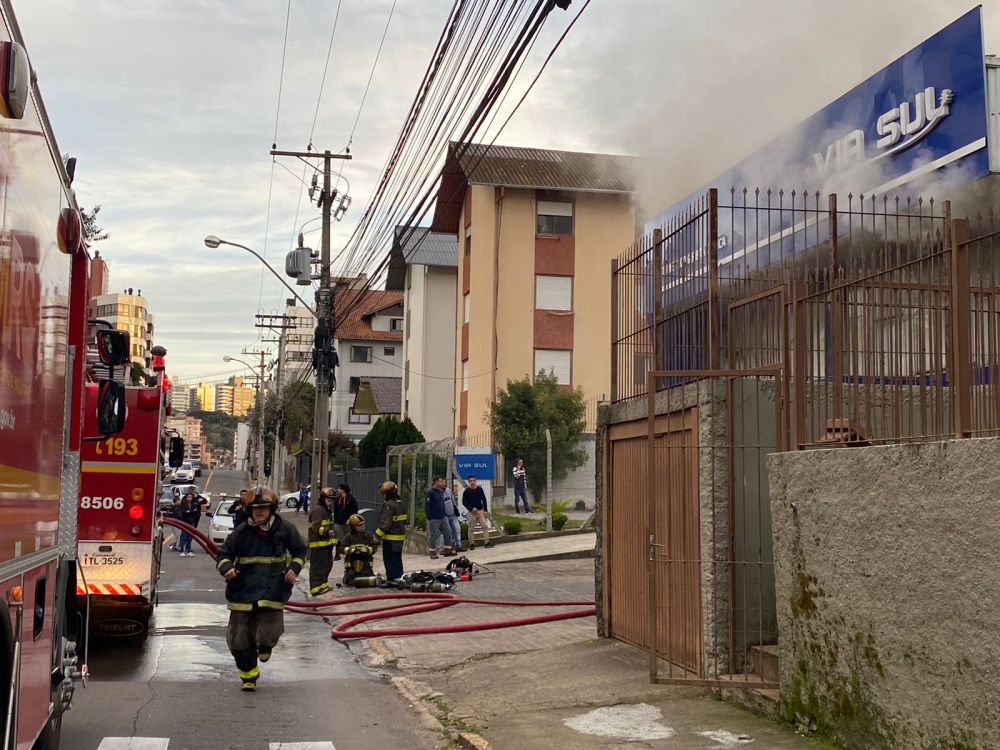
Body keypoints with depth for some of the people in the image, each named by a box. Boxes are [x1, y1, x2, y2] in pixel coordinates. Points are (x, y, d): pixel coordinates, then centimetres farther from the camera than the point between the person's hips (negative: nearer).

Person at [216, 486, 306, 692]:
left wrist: (294, 568, -3)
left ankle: (266, 645, 31)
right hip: (243, 591, 1)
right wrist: (227, 568, -16)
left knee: (268, 633, -10)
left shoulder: (285, 530, 0)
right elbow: (224, 553, 5)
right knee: (240, 638, 4)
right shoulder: (241, 533, -3)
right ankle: (248, 675, 27)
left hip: (272, 591, -1)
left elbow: (299, 550, 14)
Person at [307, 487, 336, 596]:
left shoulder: (326, 509, 20)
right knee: (318, 566, -9)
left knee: (328, 564, 18)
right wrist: (327, 531, -38)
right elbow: (316, 527, -25)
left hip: (326, 543, 11)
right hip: (318, 543, -10)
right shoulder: (317, 509, -15)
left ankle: (323, 584, 30)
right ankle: (316, 588, -8)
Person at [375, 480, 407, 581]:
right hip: (401, 536, 9)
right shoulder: (400, 503, 12)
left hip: (391, 537, -9)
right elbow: (405, 519, 19)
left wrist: (378, 534, -13)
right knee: (397, 559, 16)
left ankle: (392, 578, -4)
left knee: (389, 560, -2)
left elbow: (386, 522, -21)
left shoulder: (389, 505, -18)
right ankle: (399, 578, 21)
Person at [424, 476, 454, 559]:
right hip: (434, 519, -7)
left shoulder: (441, 491, 12)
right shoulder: (430, 492, -11)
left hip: (443, 517, 7)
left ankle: (447, 550, 11)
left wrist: (444, 514, 15)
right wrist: (429, 517, -18)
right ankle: (432, 553, 9)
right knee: (433, 536, 0)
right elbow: (426, 505, -15)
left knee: (448, 532, 3)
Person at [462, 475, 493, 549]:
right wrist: (471, 509, -15)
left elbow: (484, 500, 9)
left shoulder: (480, 489, 4)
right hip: (472, 512, -2)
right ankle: (471, 544, 10)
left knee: (485, 526, -5)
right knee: (471, 528, 1)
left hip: (481, 511, 3)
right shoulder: (467, 491, -4)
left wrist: (485, 510, 3)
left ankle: (486, 542, 0)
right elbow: (464, 502, -3)